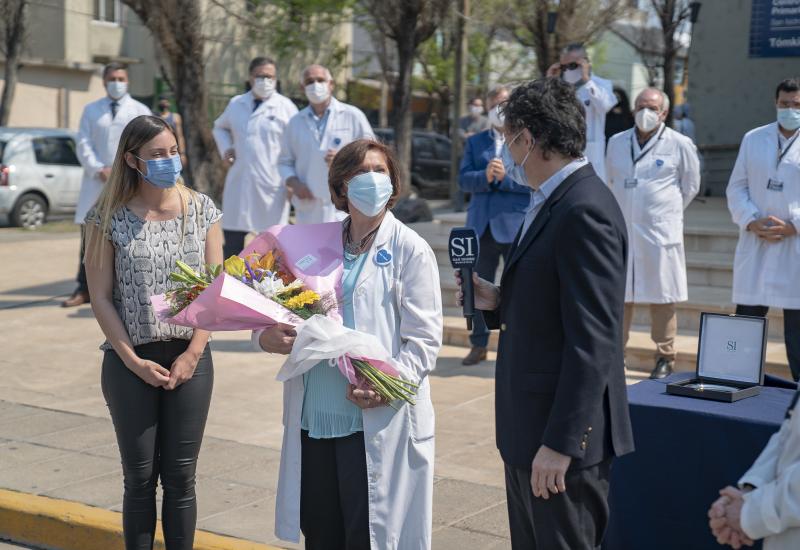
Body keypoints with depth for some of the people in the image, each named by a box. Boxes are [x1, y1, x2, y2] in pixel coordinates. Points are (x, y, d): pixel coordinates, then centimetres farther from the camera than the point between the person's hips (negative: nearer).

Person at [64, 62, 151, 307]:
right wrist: (99, 170, -12)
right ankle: (84, 289, 7)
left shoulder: (140, 111, 6)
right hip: (96, 181, 2)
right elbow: (84, 144, 4)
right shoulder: (91, 110, 13)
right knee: (90, 236, 1)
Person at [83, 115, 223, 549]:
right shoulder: (109, 217, -3)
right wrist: (134, 361, -9)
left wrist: (192, 355, -7)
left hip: (189, 359, 1)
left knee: (180, 477, 6)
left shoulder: (201, 210, 2)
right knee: (140, 477, 6)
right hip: (130, 362, -1)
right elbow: (100, 297, -3)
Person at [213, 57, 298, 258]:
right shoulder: (236, 104, 11)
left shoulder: (285, 107, -2)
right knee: (232, 245, 9)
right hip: (239, 185, 4)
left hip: (271, 187, -4)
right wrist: (225, 147, 9)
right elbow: (219, 127, 29)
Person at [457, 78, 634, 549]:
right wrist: (498, 301, 4)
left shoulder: (584, 212, -20)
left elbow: (593, 340, -24)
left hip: (563, 434, -10)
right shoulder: (554, 202, 11)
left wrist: (560, 443, -23)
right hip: (528, 428, 10)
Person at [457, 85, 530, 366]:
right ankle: (479, 345, 21)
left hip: (516, 226, -4)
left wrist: (504, 177, -18)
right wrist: (485, 177, -19)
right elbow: (464, 179, 0)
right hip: (482, 226, 4)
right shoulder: (475, 142, 12)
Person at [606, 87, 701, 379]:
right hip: (620, 232, 3)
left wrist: (667, 213, 11)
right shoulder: (617, 143, 8)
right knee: (618, 297, 8)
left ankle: (665, 358, 12)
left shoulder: (680, 145, -2)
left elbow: (690, 186, 9)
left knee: (662, 299, 3)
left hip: (660, 233, -3)